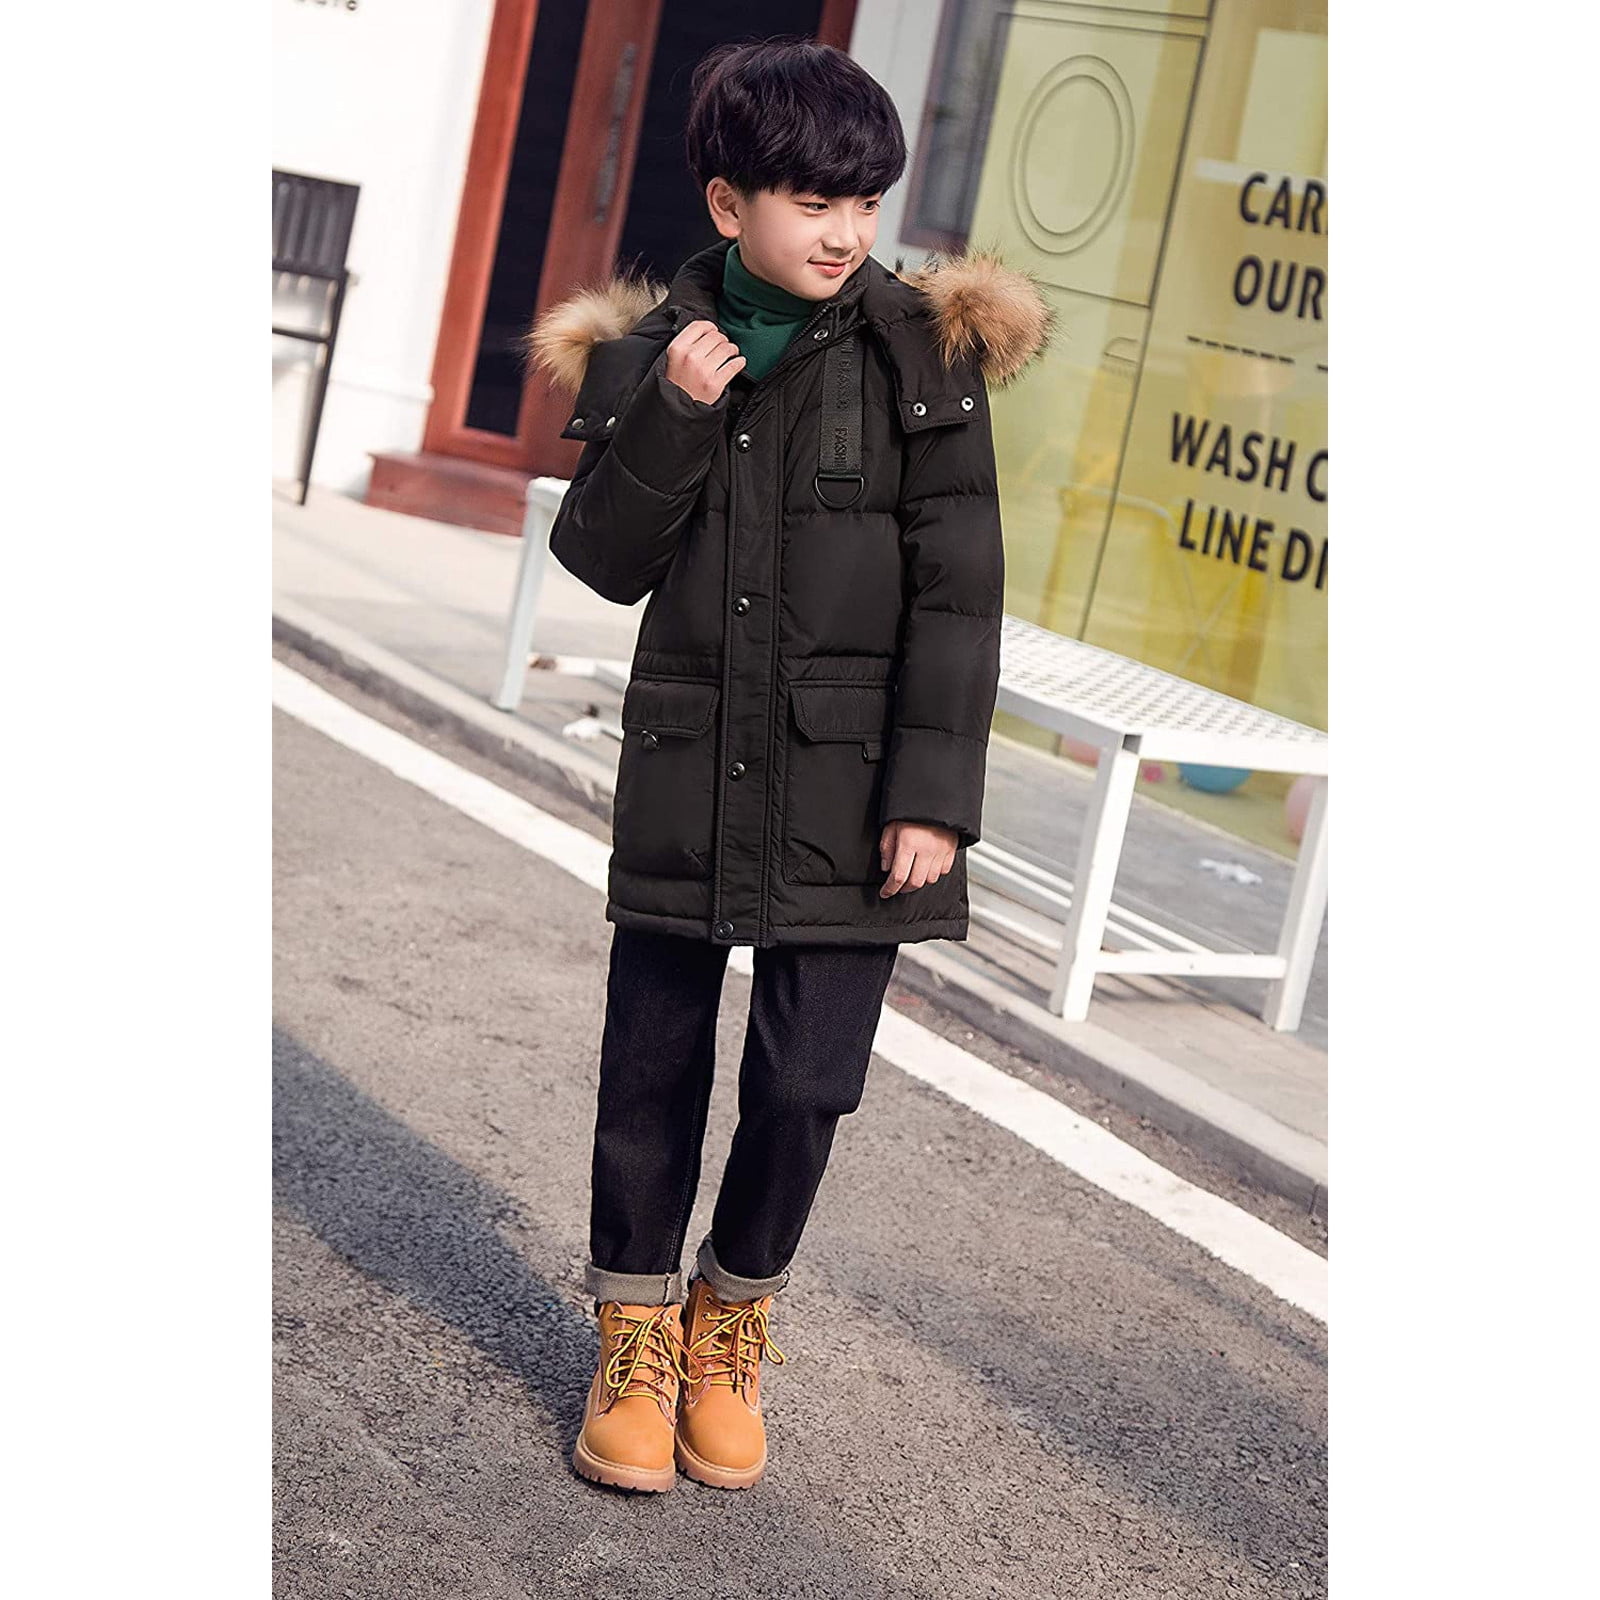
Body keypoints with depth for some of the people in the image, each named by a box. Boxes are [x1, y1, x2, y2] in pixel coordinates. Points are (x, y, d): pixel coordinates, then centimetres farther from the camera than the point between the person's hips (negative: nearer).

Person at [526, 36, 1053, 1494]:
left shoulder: (924, 351, -5)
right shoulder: (653, 350, 2)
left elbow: (959, 589, -5)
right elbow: (604, 564, 0)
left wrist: (934, 793, -10)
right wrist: (670, 420, -15)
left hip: (849, 776, -1)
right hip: (687, 768, 2)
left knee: (807, 1079, 2)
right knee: (654, 1063, 8)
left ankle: (734, 1319, 28)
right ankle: (637, 1333, 28)